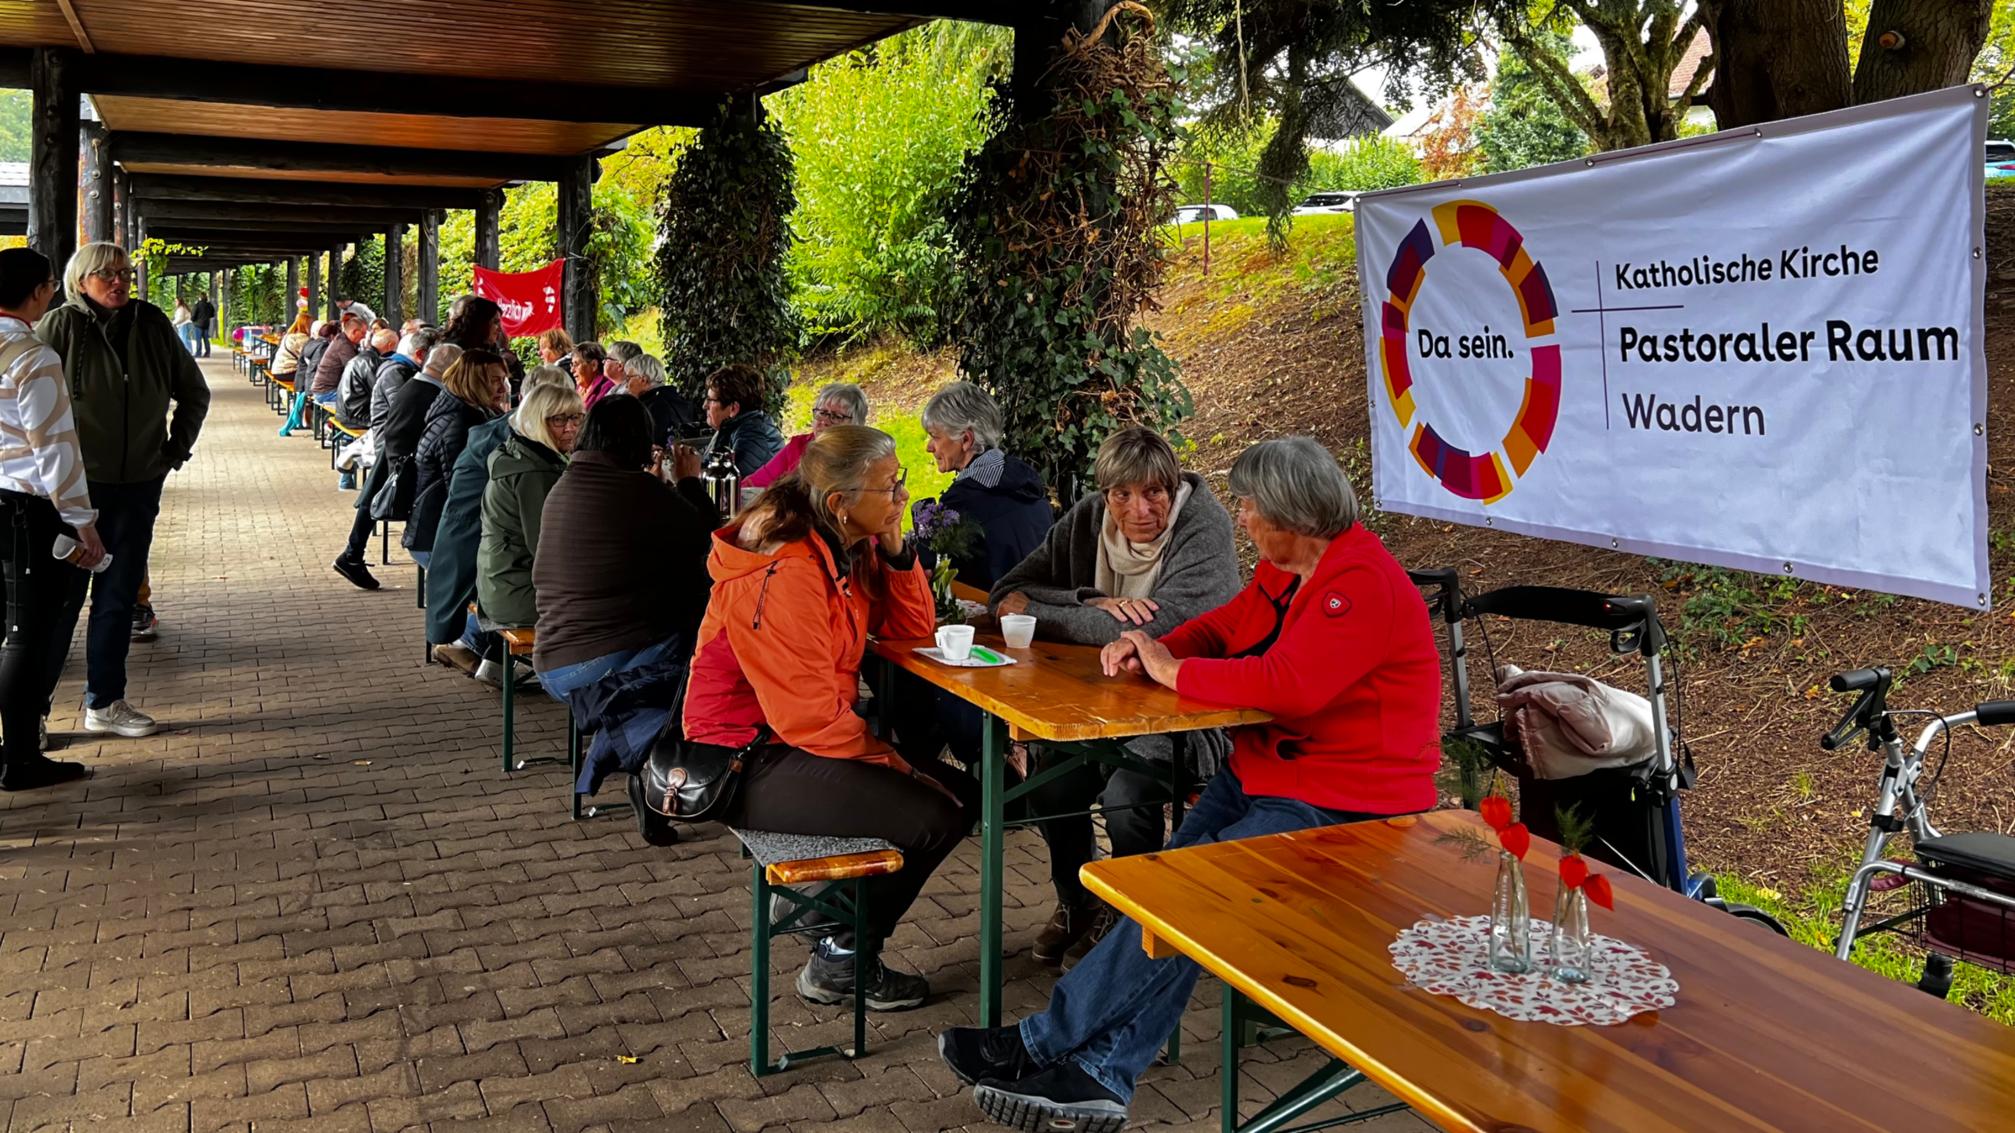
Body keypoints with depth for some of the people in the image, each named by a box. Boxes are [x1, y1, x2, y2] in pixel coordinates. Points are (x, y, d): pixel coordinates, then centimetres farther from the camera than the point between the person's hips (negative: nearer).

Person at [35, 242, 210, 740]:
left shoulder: (152, 324, 4)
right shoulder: (61, 325, -7)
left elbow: (194, 392, 15)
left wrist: (177, 448, 8)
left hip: (139, 486, 4)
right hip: (75, 484, -4)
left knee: (119, 595, 10)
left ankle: (104, 702, 21)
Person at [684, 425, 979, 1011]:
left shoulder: (849, 547, 4)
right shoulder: (783, 574, -25)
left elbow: (913, 629, 6)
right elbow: (809, 714, -25)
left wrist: (897, 551, -7)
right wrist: (888, 759, -14)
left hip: (802, 740, 10)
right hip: (748, 765, -10)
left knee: (962, 794, 5)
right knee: (932, 817, -18)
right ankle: (841, 961, 2)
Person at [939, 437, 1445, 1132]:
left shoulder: (1363, 584, -19)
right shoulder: (1285, 572, 11)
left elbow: (1289, 684, -29)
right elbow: (1222, 628, 22)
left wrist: (1174, 672, -16)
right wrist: (1150, 650, 0)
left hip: (1345, 808, -9)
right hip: (1262, 775, 9)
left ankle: (1041, 1047, -11)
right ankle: (1098, 1074, -15)